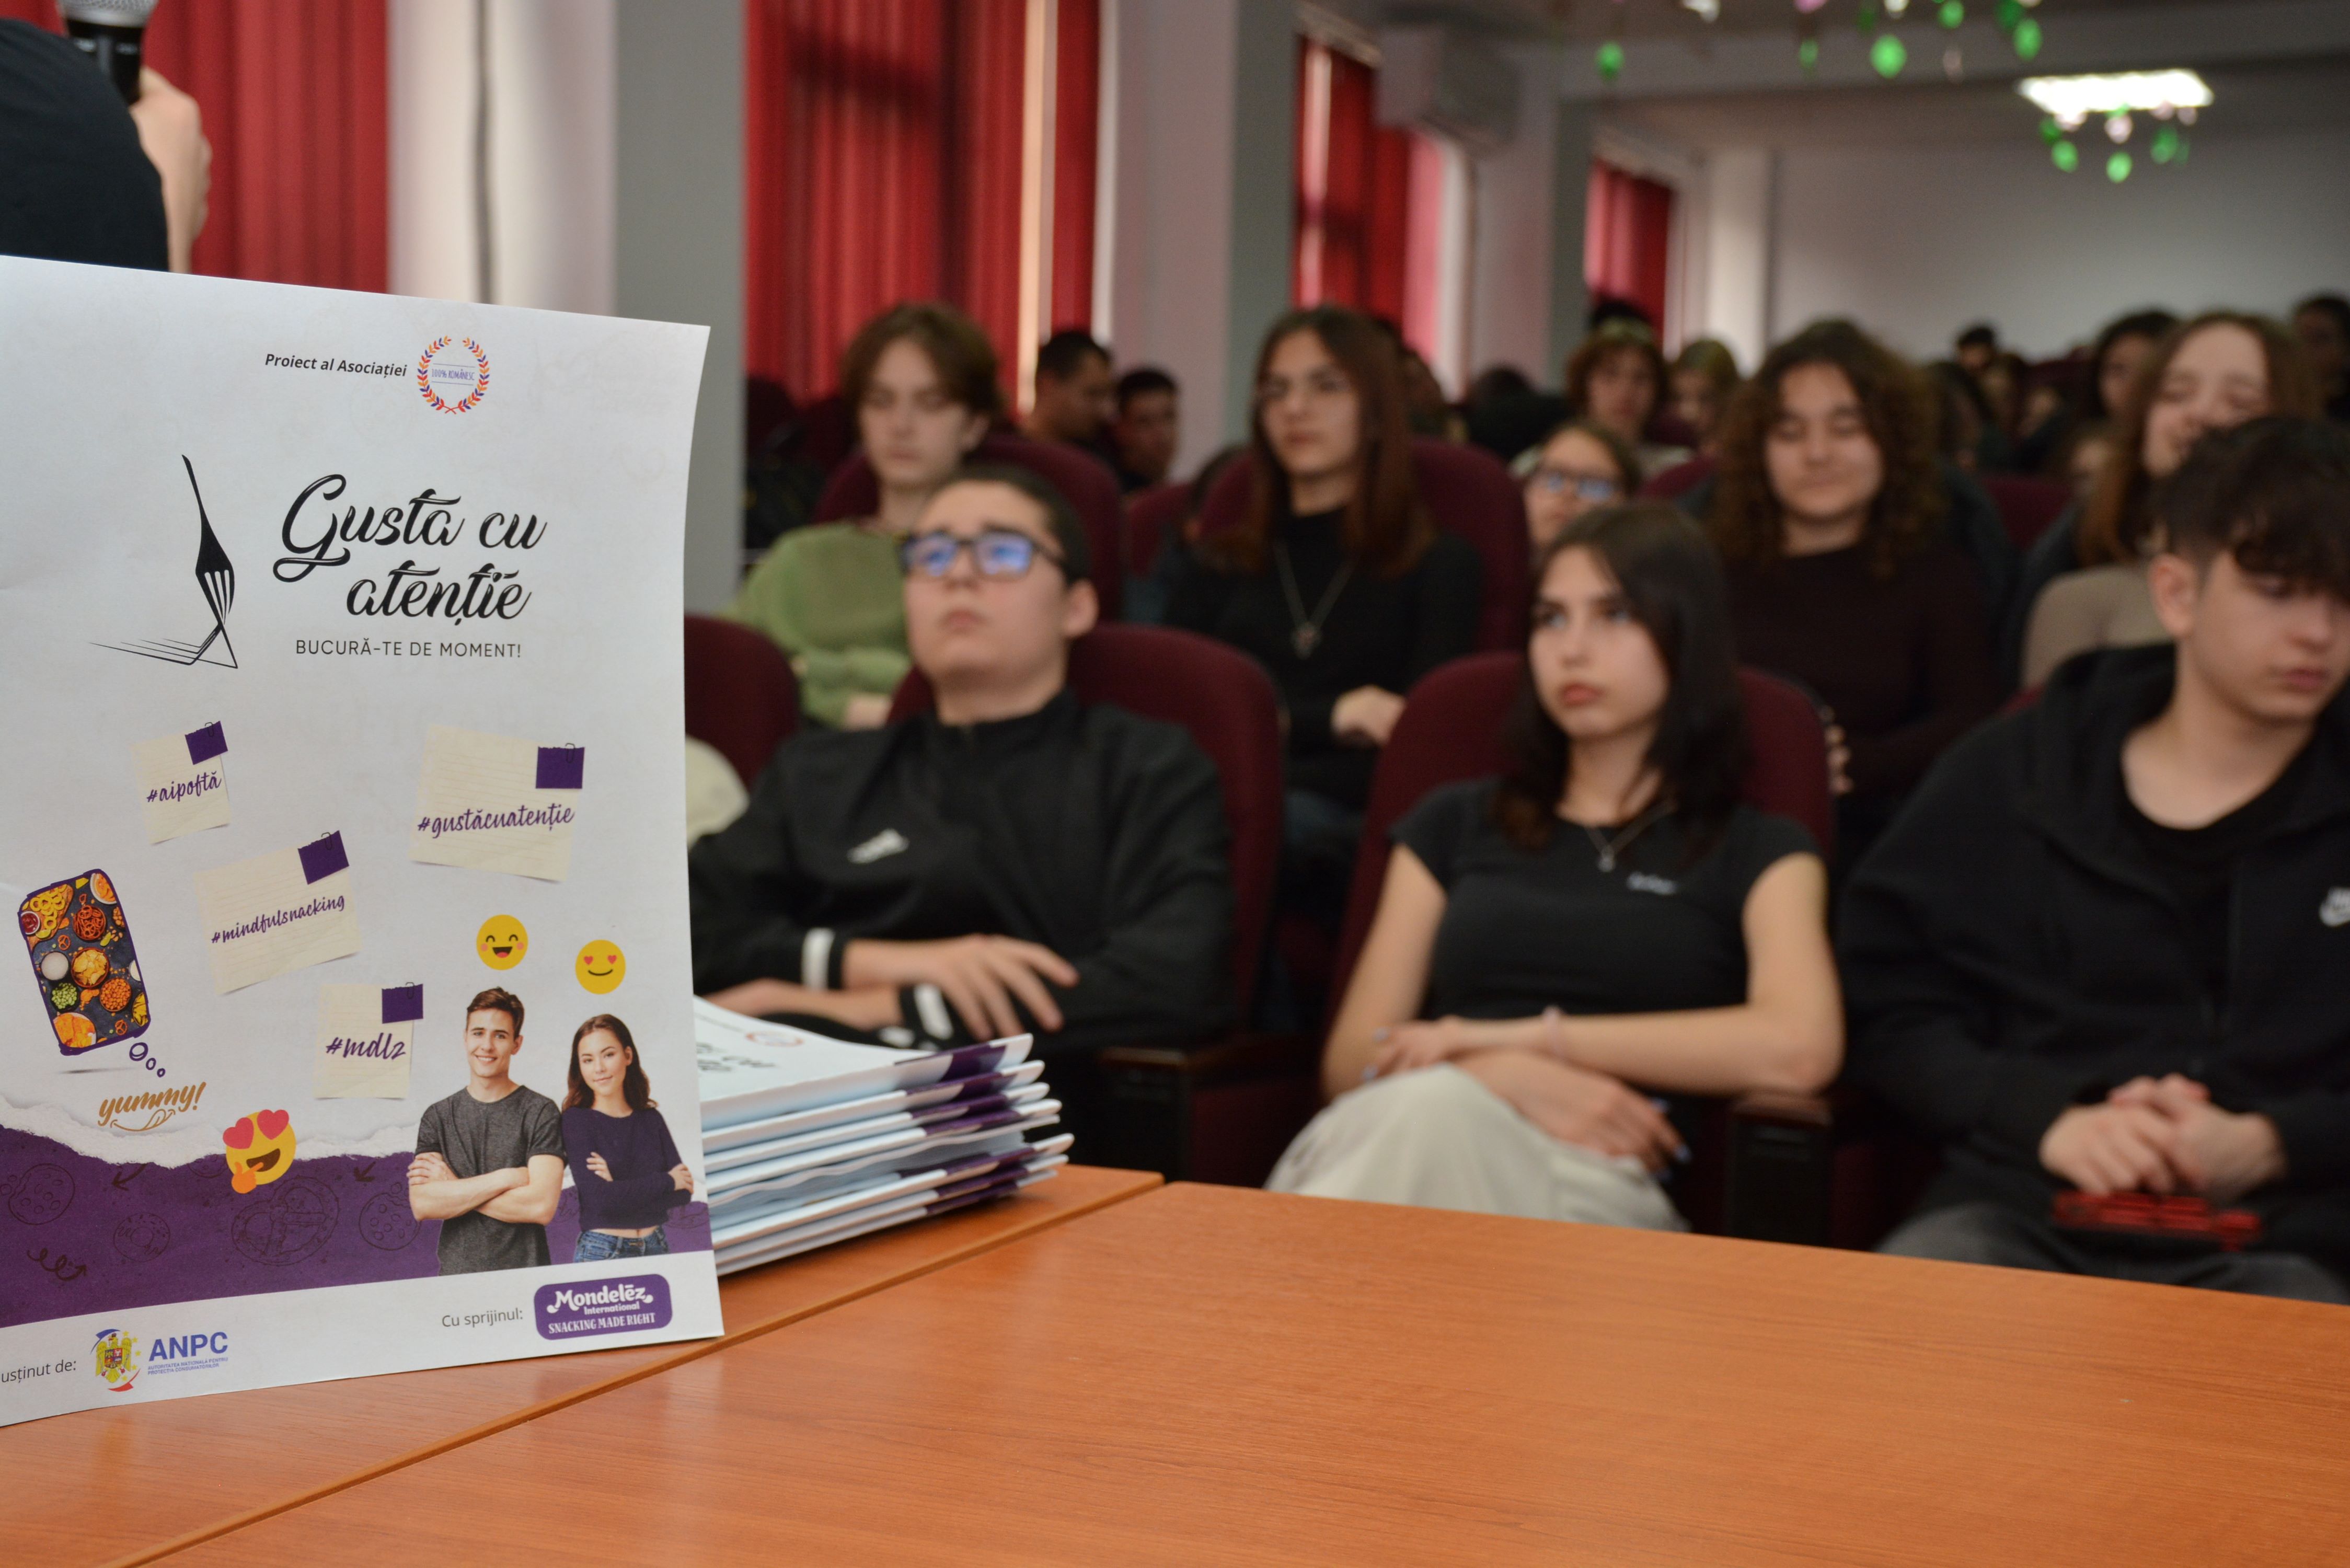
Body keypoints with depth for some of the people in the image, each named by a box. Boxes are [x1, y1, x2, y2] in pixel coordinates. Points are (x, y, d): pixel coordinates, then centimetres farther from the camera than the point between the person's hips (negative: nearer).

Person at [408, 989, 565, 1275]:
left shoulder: (539, 1112, -3)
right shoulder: (437, 1117, 8)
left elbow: (542, 1206, -14)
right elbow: (421, 1205, -5)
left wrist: (454, 1188, -7)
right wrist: (506, 1179, -12)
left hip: (524, 1278, -2)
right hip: (454, 1273, 3)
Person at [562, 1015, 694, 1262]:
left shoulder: (651, 1119, 5)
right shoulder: (576, 1120, -6)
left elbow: (684, 1193, -2)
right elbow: (598, 1198, -18)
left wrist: (622, 1188, -15)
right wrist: (665, 1181, -8)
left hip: (656, 1249, 4)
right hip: (600, 1251, -4)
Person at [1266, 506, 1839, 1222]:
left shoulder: (1757, 854, 18)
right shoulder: (1454, 825, 26)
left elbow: (1799, 1049, -5)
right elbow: (1351, 1060, 15)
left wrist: (1525, 1035, -5)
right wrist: (1511, 1078, -8)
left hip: (1599, 1179, -2)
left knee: (1441, 1119, -37)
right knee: (1430, 1106, -37)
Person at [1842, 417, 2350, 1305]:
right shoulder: (2011, 779, 12)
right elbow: (1888, 1009, 10)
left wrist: (2270, 1145, -9)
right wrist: (2049, 1121, -7)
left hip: (2277, 1243, 0)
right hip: (2019, 1215, 1)